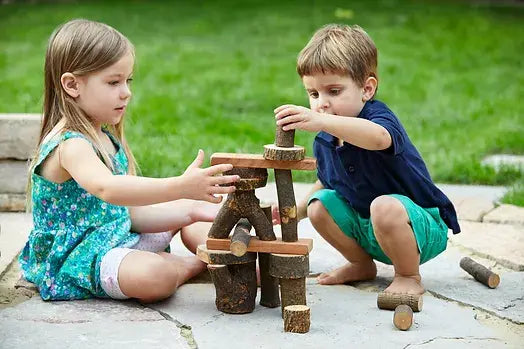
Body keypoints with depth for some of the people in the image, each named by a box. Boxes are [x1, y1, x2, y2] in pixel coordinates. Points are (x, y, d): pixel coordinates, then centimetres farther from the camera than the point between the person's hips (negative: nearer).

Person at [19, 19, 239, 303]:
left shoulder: (106, 139, 9)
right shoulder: (69, 144, -22)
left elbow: (129, 213, 7)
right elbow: (107, 188, -44)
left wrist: (191, 210, -4)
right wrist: (180, 186, -52)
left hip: (118, 239, 10)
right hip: (76, 257, -10)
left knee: (187, 208, 16)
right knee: (155, 275, -34)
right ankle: (192, 264, -3)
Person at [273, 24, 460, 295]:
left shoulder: (378, 117, -24)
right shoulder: (323, 141, -1)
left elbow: (379, 137, -53)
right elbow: (327, 183, 19)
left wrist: (321, 121, -65)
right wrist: (295, 211, 4)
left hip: (421, 225, -7)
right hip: (366, 228, 8)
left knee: (384, 207, -36)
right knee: (319, 205, -8)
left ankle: (409, 277, -8)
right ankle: (362, 265, 15)